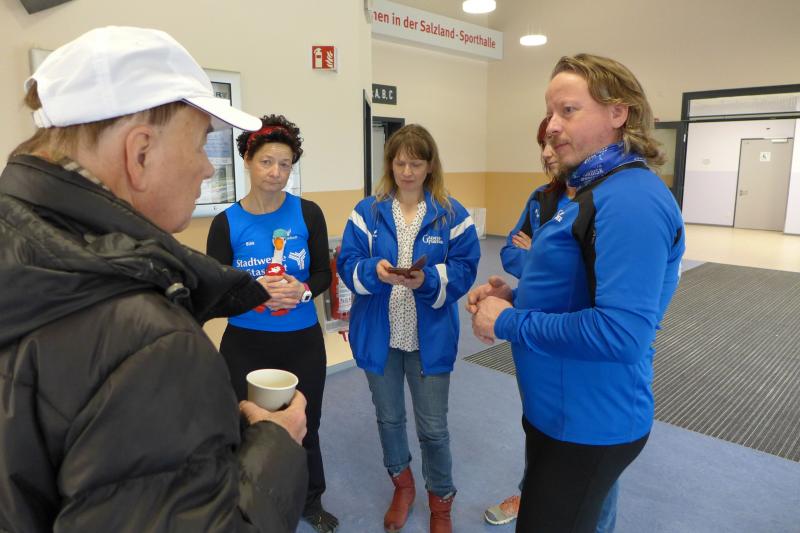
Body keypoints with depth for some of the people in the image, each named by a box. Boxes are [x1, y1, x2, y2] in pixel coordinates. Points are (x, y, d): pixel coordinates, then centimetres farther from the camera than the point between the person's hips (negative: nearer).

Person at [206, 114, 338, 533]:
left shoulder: (308, 214, -4)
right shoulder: (226, 223, -6)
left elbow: (324, 274, 0)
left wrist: (302, 290, -21)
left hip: (302, 341, 1)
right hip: (246, 345, -1)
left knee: (305, 425, 15)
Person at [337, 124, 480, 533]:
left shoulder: (452, 215, -3)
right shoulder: (367, 211, 0)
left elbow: (464, 271, -8)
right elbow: (347, 266, -5)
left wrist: (428, 279, -26)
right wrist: (375, 270, -26)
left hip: (430, 339, -2)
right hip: (378, 336, 2)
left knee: (433, 427, 7)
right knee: (389, 418, 19)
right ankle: (402, 486, 45)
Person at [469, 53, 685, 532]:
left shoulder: (630, 199, -25)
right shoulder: (599, 190, 10)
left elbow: (621, 332, -34)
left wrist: (508, 322, -22)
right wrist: (514, 296, 0)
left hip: (589, 423, -10)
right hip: (563, 410, 10)